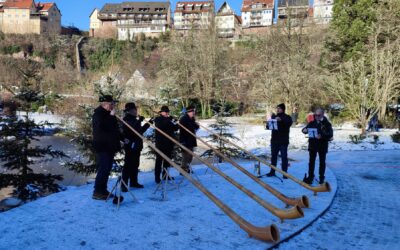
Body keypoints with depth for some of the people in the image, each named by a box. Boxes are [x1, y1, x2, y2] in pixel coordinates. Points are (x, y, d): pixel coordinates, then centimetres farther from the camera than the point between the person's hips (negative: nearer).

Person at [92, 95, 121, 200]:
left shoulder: (108, 114, 16)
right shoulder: (98, 114, -11)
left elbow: (114, 128, 24)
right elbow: (102, 127, -26)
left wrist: (122, 138, 16)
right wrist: (111, 116, -22)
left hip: (110, 146, 9)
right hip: (102, 147, -9)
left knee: (107, 169, 12)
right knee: (103, 169, -9)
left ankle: (103, 190, 20)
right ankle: (97, 192, -3)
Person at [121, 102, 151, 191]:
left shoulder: (134, 119, 17)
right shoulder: (127, 119, -11)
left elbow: (140, 131, 24)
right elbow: (132, 129, -27)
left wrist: (148, 124, 24)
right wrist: (139, 121, -25)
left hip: (136, 145, 9)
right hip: (130, 145, -9)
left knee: (135, 164, 14)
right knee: (128, 165, -9)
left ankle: (133, 182, 23)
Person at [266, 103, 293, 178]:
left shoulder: (287, 117, 0)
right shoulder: (274, 117, 11)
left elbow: (289, 123, -22)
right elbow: (268, 127, 12)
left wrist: (281, 120, -37)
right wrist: (268, 124, -12)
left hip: (283, 141, -4)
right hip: (274, 140, 4)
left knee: (284, 156, -1)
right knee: (273, 156, 9)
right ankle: (272, 171, 18)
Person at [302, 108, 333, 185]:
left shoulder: (327, 123, -7)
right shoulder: (312, 123, 2)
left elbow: (330, 134, -15)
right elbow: (306, 128, 9)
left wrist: (322, 136, -31)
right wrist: (304, 130, -16)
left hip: (322, 146, -2)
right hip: (312, 145, 2)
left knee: (322, 162, 10)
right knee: (311, 161, 6)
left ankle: (321, 177, 21)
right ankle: (310, 177, 14)